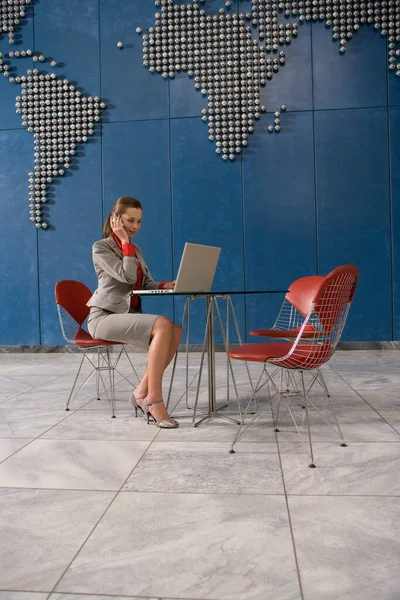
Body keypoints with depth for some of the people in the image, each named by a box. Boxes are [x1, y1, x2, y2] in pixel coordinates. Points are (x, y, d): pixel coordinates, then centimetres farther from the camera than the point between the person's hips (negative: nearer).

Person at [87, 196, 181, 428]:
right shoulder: (101, 247, -4)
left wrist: (166, 285, -9)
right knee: (162, 325, -30)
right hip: (105, 316, -7)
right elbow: (128, 276, -18)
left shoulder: (135, 249, 18)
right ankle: (153, 398, -26)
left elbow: (147, 284, 11)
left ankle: (142, 392, -12)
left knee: (176, 331, -20)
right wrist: (125, 241, -10)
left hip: (129, 315, 7)